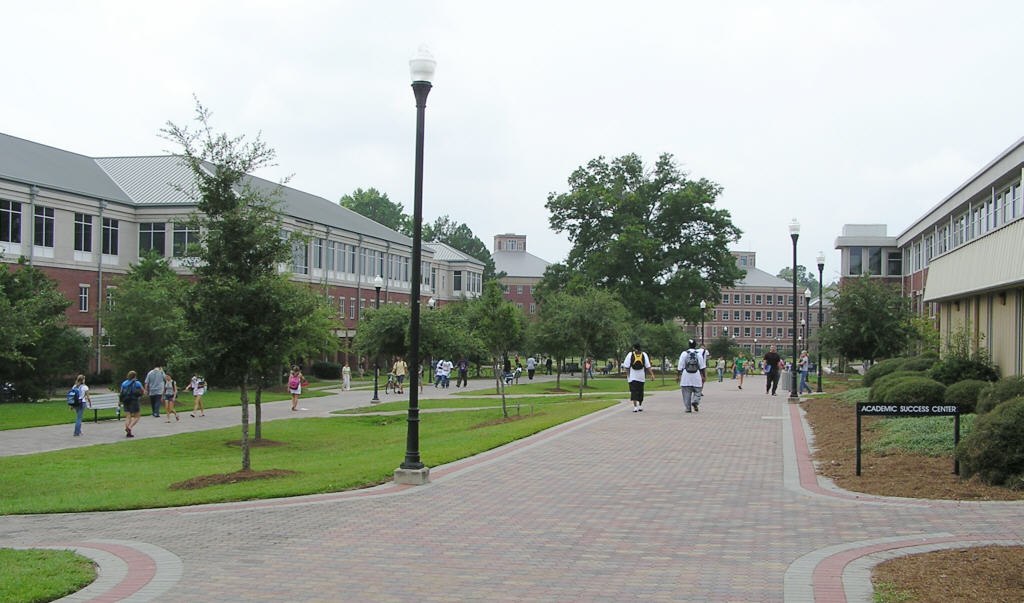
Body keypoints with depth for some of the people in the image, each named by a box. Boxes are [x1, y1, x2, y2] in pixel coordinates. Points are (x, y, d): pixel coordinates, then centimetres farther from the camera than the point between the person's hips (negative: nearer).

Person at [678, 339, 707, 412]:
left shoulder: (684, 354, -1)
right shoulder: (699, 353, 0)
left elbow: (680, 367, -1)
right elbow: (702, 367, 2)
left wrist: (679, 376, 7)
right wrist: (703, 376, 10)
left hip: (686, 377, 0)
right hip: (696, 376, 0)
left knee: (687, 393, 6)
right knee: (697, 391, 12)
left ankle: (687, 408, 6)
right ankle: (695, 402, -12)